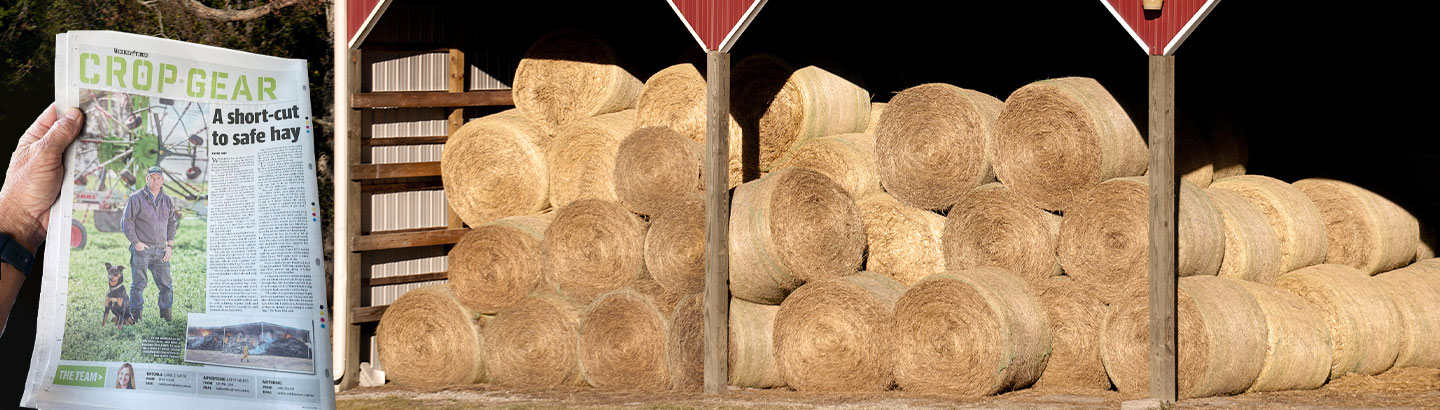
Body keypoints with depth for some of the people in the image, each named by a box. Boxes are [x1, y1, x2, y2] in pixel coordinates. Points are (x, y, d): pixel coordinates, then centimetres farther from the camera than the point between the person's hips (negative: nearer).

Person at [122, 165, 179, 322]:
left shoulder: (167, 201, 12)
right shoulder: (136, 198, -3)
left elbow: (172, 223, 20)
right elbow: (126, 221, -4)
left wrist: (170, 245, 10)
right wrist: (136, 243, -9)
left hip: (160, 250, 5)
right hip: (141, 249, -4)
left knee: (166, 285, 4)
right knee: (138, 284, -2)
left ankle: (166, 317, 11)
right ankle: (135, 317, 2)